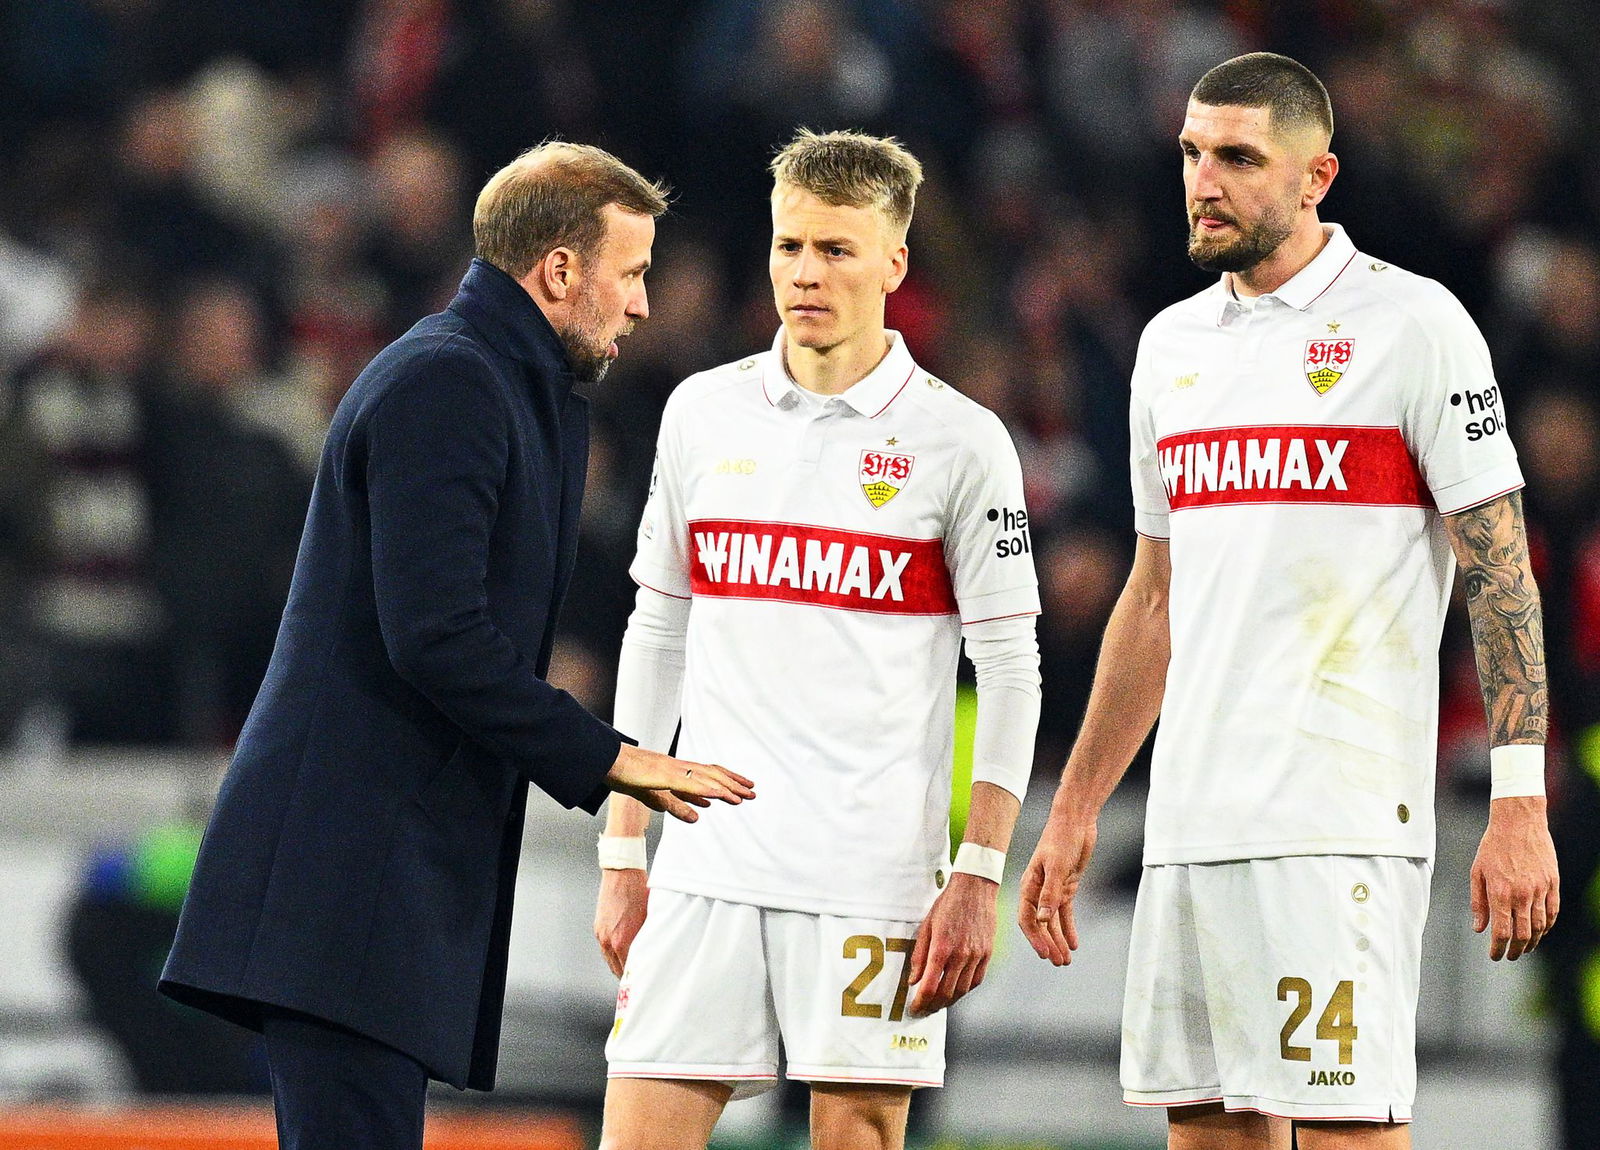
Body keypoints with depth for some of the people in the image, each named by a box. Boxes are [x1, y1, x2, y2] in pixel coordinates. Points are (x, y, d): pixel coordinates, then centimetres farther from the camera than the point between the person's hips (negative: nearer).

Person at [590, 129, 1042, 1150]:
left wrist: (980, 875, -8)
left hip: (875, 876, -3)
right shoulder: (703, 414, 10)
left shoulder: (959, 441, -1)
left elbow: (1011, 671, -1)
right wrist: (623, 854, 12)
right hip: (705, 863, 3)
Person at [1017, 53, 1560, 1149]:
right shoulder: (1172, 342, 16)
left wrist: (1520, 808, -13)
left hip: (1342, 818, -7)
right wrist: (1075, 809, 21)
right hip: (1189, 821, 7)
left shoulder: (1412, 322, -3)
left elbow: (1502, 574, -6)